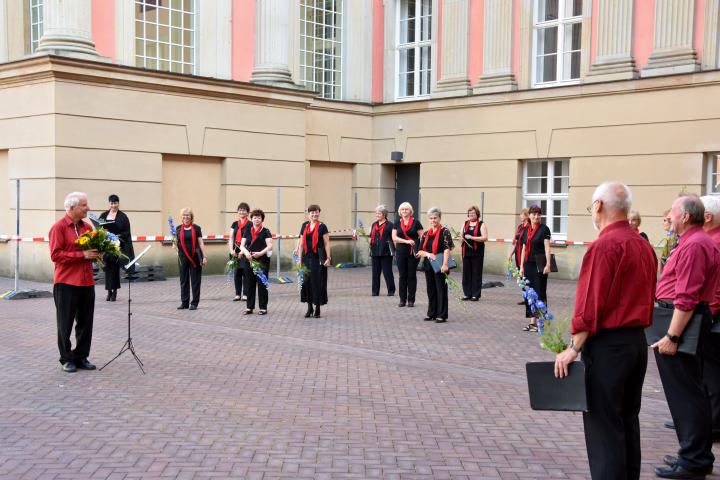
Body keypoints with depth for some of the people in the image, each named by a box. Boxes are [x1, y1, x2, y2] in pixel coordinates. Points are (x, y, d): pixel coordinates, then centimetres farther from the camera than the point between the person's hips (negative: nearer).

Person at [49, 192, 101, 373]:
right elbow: (55, 255, -16)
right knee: (66, 323, 4)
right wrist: (82, 255, -19)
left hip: (87, 283, 6)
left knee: (85, 322, 9)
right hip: (66, 283, -6)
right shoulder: (59, 227, -8)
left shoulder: (87, 227, 11)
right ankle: (67, 359, 14)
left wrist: (95, 254, 1)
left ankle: (81, 357, 20)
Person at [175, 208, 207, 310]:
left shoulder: (196, 228, 1)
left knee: (195, 280, 1)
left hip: (195, 257, -3)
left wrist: (204, 256, -4)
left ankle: (194, 303, 6)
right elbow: (176, 243, 17)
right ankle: (184, 302, 16)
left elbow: (201, 243, 1)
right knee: (184, 280, 8)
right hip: (183, 257, 3)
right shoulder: (179, 229, 8)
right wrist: (175, 240, -5)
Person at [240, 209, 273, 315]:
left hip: (262, 261, -4)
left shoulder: (266, 232, 0)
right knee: (249, 284, 6)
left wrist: (260, 253, -23)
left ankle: (263, 308, 7)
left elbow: (270, 246, -9)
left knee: (262, 284, -1)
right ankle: (250, 307, 15)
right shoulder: (247, 232, 12)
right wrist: (246, 252, -12)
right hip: (249, 261, 4)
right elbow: (242, 245, 8)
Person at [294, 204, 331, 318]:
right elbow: (301, 243, 11)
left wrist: (328, 258, -11)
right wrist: (299, 258, 6)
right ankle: (309, 307, 18)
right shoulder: (304, 226, 9)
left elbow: (327, 243, -4)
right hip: (306, 257, 4)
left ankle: (317, 308, 9)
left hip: (318, 258, -4)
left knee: (318, 282, -1)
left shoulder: (322, 226, -2)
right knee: (307, 282, 6)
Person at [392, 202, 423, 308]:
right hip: (401, 252, 2)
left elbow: (422, 236, -3)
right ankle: (402, 299, 11)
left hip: (413, 252, -2)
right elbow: (394, 237, 0)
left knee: (412, 275, 2)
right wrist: (406, 241, -14)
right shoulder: (397, 223, 8)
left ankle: (411, 300, 8)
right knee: (402, 275, 4)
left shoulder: (416, 222, 0)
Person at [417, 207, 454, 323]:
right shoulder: (426, 234, 10)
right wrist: (428, 254, -12)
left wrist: (445, 264, -29)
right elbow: (419, 251, 9)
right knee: (431, 289, 12)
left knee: (441, 289, -1)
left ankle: (442, 315, 4)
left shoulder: (444, 232, -7)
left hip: (440, 266, -6)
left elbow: (447, 249, -18)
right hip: (428, 265, 6)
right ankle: (432, 313, 22)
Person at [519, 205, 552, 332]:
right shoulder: (526, 231, 13)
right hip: (528, 263, 6)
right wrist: (522, 266, 12)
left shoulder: (544, 229, -3)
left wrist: (548, 264, -16)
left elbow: (547, 248, -9)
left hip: (539, 264, -6)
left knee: (539, 292, -4)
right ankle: (532, 321, 13)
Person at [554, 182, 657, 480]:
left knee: (604, 424, -1)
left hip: (608, 344, -8)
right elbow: (647, 299, 15)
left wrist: (574, 348, -15)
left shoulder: (605, 246, -16)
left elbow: (591, 305, -19)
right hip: (638, 341, 8)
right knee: (628, 420, 17)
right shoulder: (644, 246, 9)